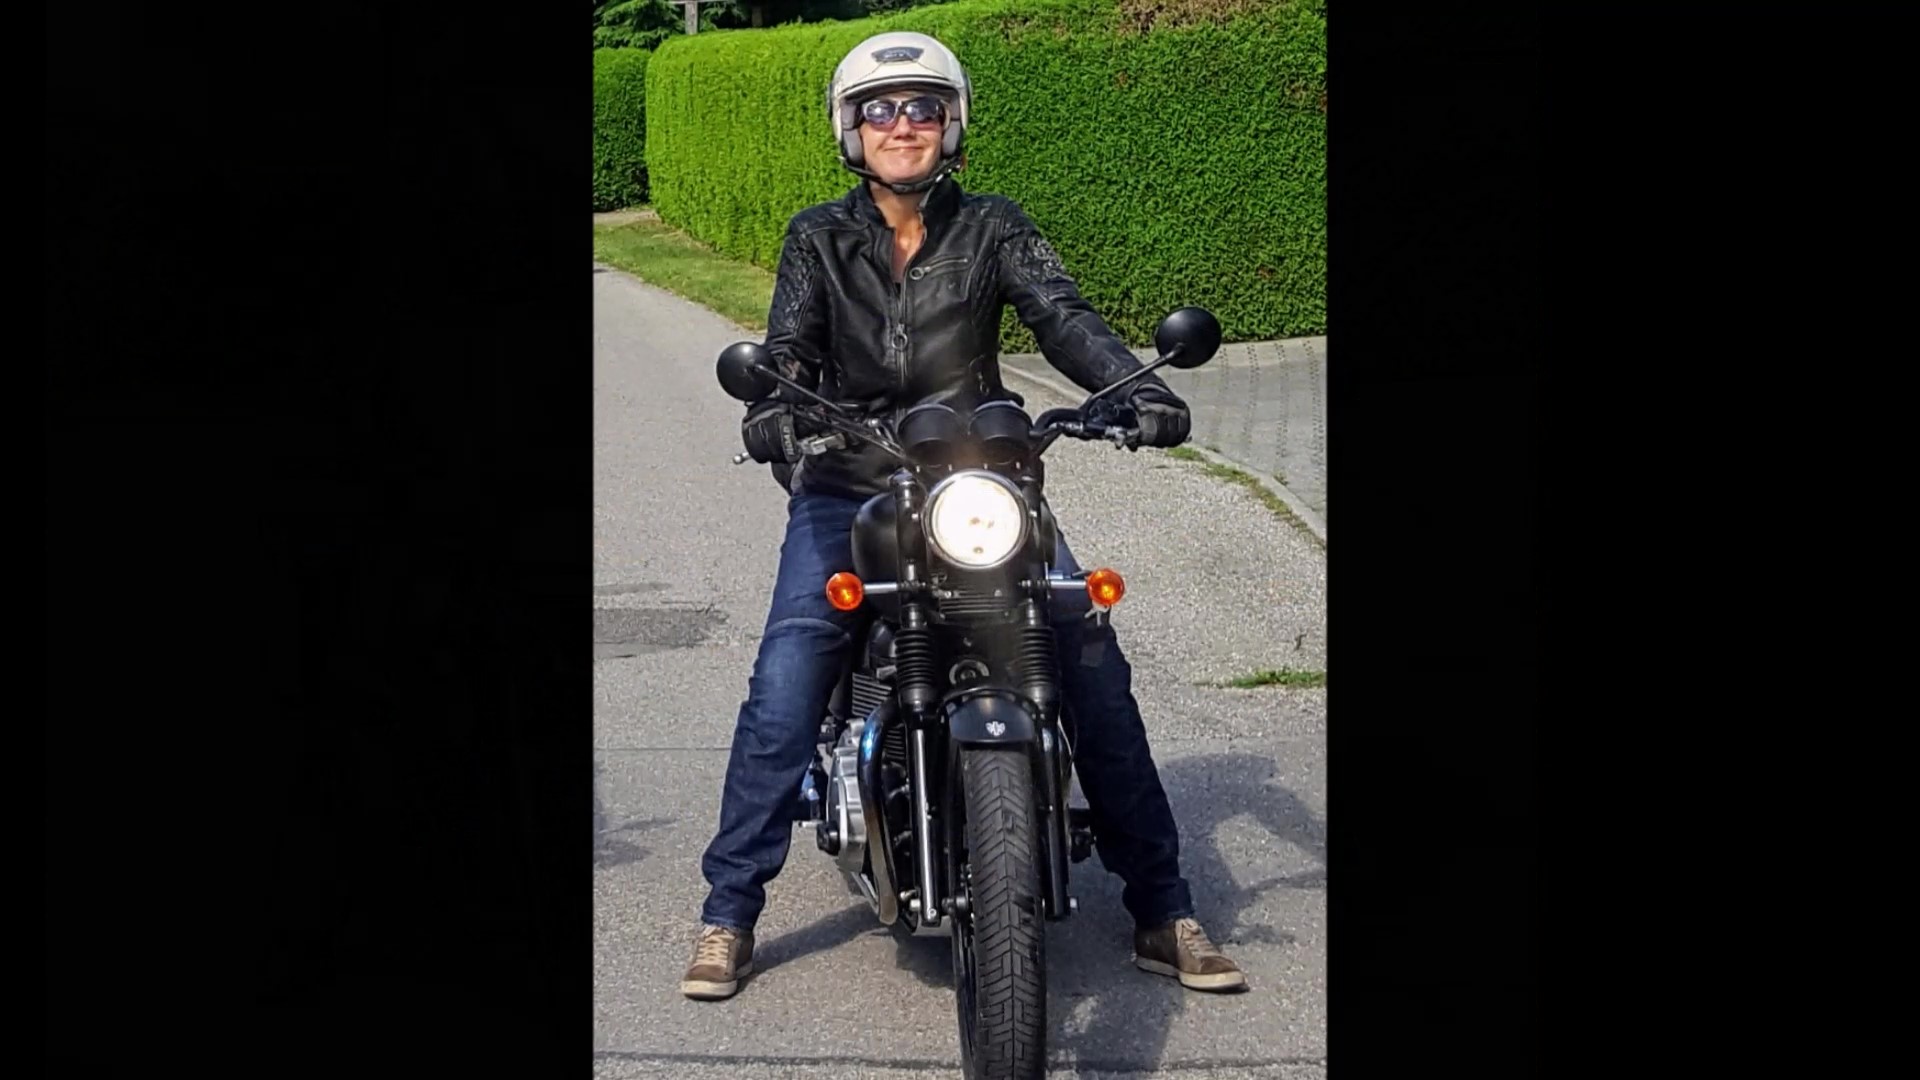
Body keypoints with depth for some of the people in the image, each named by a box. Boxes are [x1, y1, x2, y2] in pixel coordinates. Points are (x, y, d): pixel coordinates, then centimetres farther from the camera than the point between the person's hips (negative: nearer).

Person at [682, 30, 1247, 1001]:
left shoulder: (993, 228, 7)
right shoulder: (818, 239, 7)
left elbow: (1062, 315, -8)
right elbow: (789, 344, -8)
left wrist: (1135, 386, -28)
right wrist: (772, 404, -32)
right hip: (847, 488, 0)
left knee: (1091, 659, -12)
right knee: (785, 686, -18)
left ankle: (1162, 913, -1)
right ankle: (728, 913, -4)